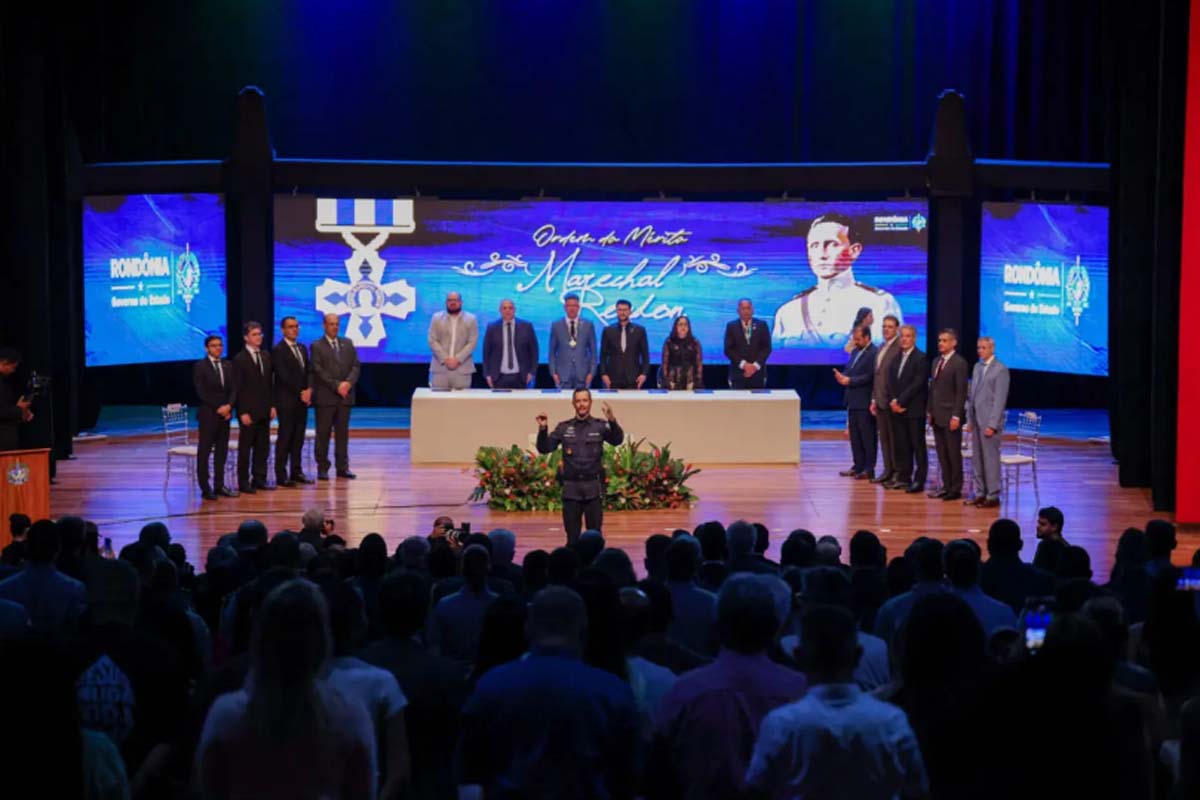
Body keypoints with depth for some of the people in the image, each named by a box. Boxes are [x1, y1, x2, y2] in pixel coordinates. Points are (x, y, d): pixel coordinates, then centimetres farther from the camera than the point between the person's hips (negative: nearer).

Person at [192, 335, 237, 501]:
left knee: (222, 451, 6)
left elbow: (233, 389, 7)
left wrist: (228, 406, -10)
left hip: (225, 413, 5)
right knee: (204, 451, -3)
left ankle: (219, 485, 11)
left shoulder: (227, 366, 12)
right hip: (208, 414, -5)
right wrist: (218, 408, -12)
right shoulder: (200, 367, -5)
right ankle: (205, 488, -1)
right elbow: (201, 392, -10)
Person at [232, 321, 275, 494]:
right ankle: (243, 482, 6)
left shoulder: (266, 357, 11)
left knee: (262, 446, 8)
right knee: (245, 447, 1)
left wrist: (272, 405, 8)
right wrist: (243, 412, -13)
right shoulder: (239, 359, -7)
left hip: (264, 410, 6)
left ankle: (259, 479, 15)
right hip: (248, 411, -6)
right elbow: (238, 388, -9)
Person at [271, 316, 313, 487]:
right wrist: (300, 393, -12)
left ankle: (296, 472, 13)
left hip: (302, 399, 7)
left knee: (298, 437, 8)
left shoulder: (302, 348, 15)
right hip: (287, 401, -6)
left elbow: (309, 371, 11)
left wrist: (309, 390, -7)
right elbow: (284, 376, -14)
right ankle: (281, 475, 0)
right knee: (284, 438, -3)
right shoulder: (278, 350, -7)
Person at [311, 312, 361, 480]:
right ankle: (322, 469, 4)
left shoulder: (347, 344, 14)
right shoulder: (317, 346, -1)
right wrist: (336, 386, -16)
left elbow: (355, 366, 7)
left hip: (345, 396, 4)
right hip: (325, 397, -4)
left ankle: (342, 467, 11)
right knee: (323, 434, 0)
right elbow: (319, 371, -9)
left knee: (343, 433, 7)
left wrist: (348, 383, -10)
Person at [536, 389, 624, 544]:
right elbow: (545, 448, 5)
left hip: (593, 486, -1)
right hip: (571, 486, 1)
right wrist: (542, 429, -13)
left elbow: (617, 440, -15)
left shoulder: (600, 426, 2)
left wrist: (612, 420, -33)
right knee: (572, 535, 5)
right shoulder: (564, 427, 7)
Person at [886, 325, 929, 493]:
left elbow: (917, 384, -15)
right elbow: (891, 381, 12)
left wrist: (900, 401, -15)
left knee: (918, 446, -2)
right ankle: (903, 477, 15)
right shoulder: (897, 358, 14)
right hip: (898, 409, 7)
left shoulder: (920, 358, -9)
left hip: (914, 409, -7)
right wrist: (894, 401, -4)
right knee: (902, 445, 9)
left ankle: (919, 480, 0)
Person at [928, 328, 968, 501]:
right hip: (937, 416, 7)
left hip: (950, 417, -7)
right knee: (942, 453, 9)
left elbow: (961, 392, -13)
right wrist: (930, 411, 13)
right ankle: (946, 486, 15)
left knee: (954, 453, -1)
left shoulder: (959, 363, -10)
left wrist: (956, 416, -17)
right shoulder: (937, 362, 15)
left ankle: (956, 489, 5)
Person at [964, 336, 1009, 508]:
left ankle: (993, 496, 1)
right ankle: (980, 493, 17)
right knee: (978, 459, 10)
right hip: (976, 420, 7)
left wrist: (992, 424, -16)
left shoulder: (1000, 370, -9)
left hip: (989, 422, -7)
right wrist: (970, 419, 13)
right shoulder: (977, 367, 14)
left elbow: (1000, 399, -13)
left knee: (990, 459, -5)